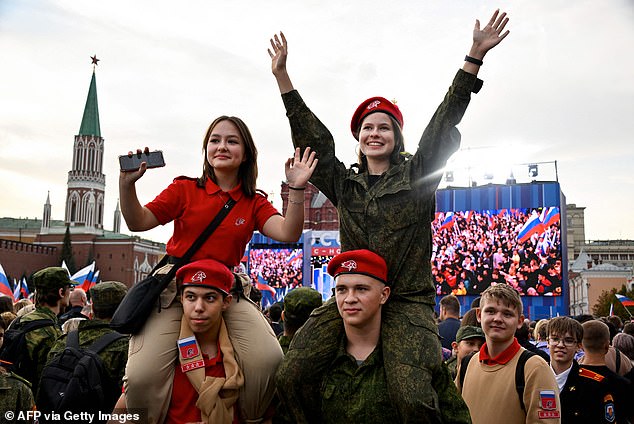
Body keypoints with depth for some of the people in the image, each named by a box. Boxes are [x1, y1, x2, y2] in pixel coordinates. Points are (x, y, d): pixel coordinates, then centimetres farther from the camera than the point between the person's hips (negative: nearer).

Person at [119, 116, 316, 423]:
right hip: (174, 286, -1)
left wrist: (296, 189, -18)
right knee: (142, 377, -22)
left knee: (269, 360, -23)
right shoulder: (185, 189, 7)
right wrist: (127, 183, -16)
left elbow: (288, 234, -7)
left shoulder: (254, 203, 9)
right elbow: (138, 222, 0)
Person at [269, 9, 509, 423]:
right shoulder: (344, 184, 15)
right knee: (291, 376, -14)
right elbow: (312, 138, 14)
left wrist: (475, 59, -8)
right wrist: (282, 76, 13)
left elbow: (444, 123, 0)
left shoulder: (417, 177, 8)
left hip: (407, 302, -3)